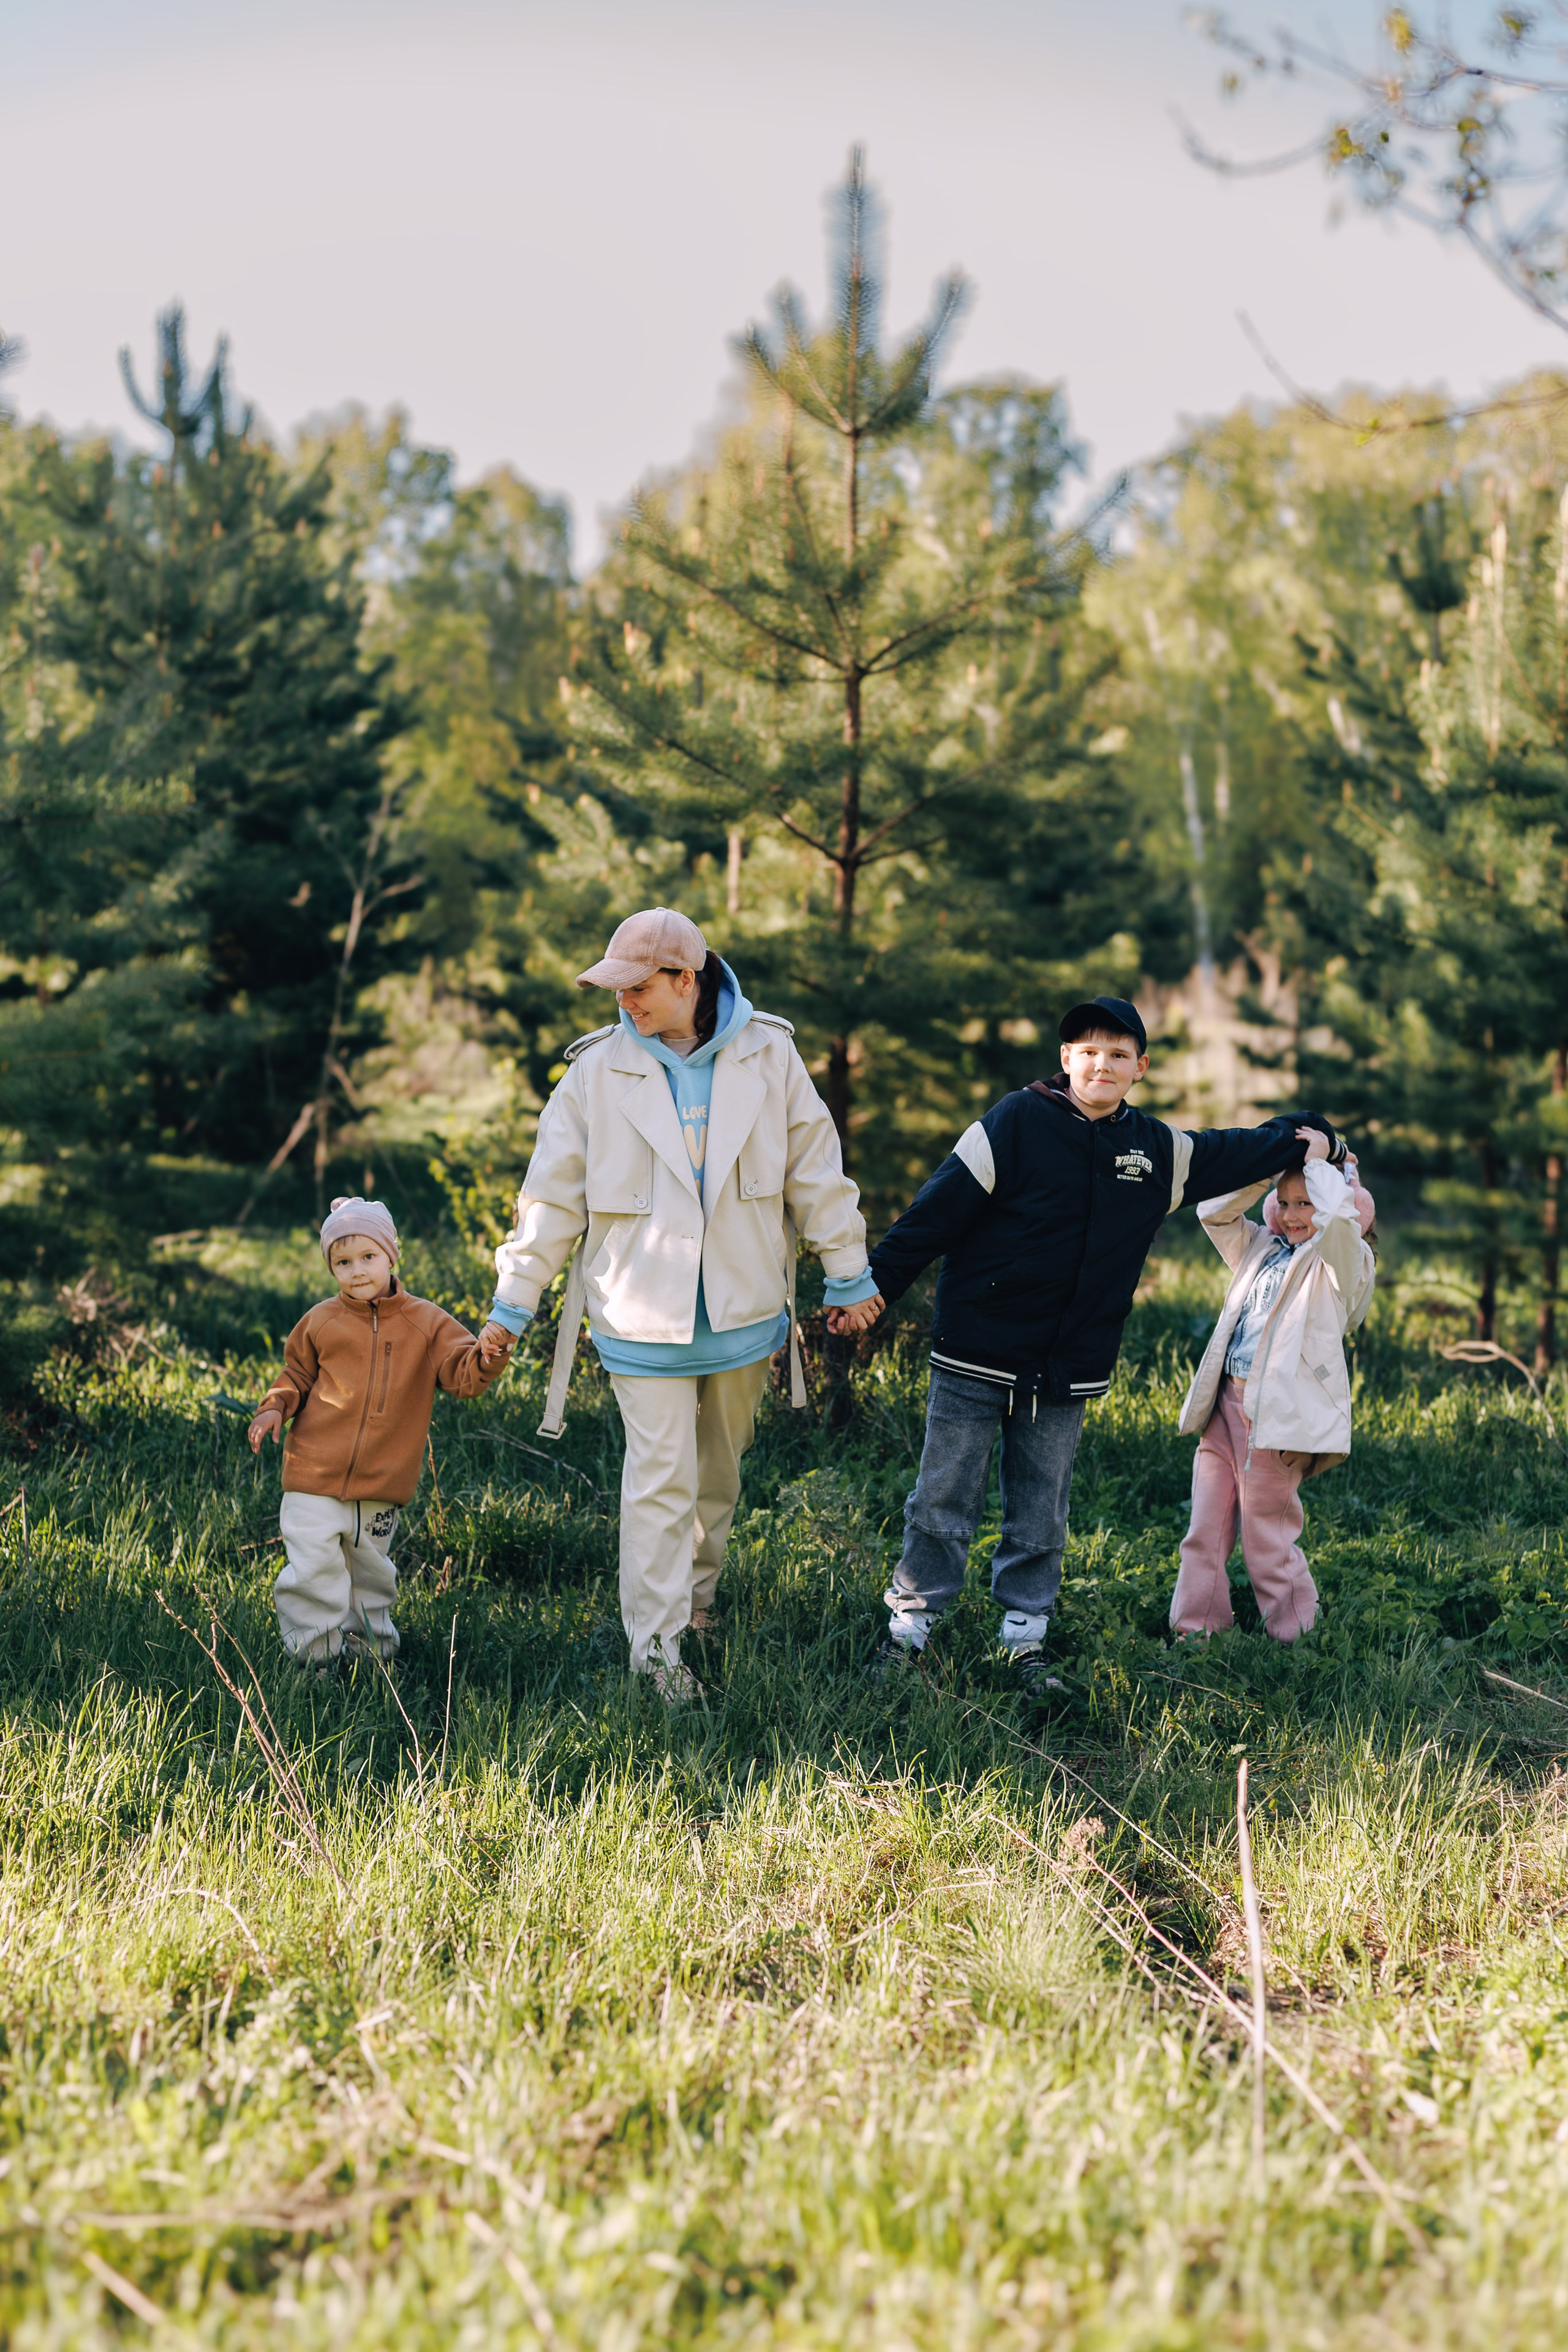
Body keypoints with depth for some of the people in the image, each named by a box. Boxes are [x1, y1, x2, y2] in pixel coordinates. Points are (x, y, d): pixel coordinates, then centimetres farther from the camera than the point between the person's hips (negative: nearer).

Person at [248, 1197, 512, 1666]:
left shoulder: (425, 1323, -1)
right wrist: (275, 1408, -4)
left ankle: (370, 1641, 33)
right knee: (313, 1570, -4)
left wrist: (488, 1355, -27)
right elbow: (297, 1375, 14)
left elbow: (463, 1375, -6)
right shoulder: (321, 1322, 0)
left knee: (370, 1571, 17)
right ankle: (314, 1647, 9)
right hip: (316, 1478, -1)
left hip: (383, 1485, 1)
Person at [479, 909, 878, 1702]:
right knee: (659, 1478, -6)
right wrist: (511, 1305, 0)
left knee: (719, 1467, 17)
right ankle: (656, 1645, 0)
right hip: (643, 1315, -2)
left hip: (742, 1305, 2)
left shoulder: (766, 1056, -3)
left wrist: (847, 1274, 8)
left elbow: (816, 1170, 5)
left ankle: (698, 1592, 37)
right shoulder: (597, 1072, -6)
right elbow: (552, 1196, -1)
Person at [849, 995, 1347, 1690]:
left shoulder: (1159, 1151, 7)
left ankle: (1025, 1640, 21)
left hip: (1068, 1375, 4)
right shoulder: (1015, 1123, -8)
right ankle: (910, 1625, 16)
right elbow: (937, 1209, -9)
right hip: (976, 1361, -3)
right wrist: (877, 1282, -13)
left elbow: (1241, 1152, 25)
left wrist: (1314, 1138, 32)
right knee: (944, 1505, 3)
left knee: (1041, 1518, 10)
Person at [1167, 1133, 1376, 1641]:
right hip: (1224, 1406, 7)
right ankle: (1195, 1631, 14)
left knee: (1268, 1540, -1)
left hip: (1277, 1413, -7)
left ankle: (1295, 1639, 11)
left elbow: (1341, 1216, -21)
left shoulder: (1343, 1262, -1)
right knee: (1205, 1530, 7)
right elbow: (1213, 1211, 18)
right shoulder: (1261, 1248, 19)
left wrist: (1318, 1161, -6)